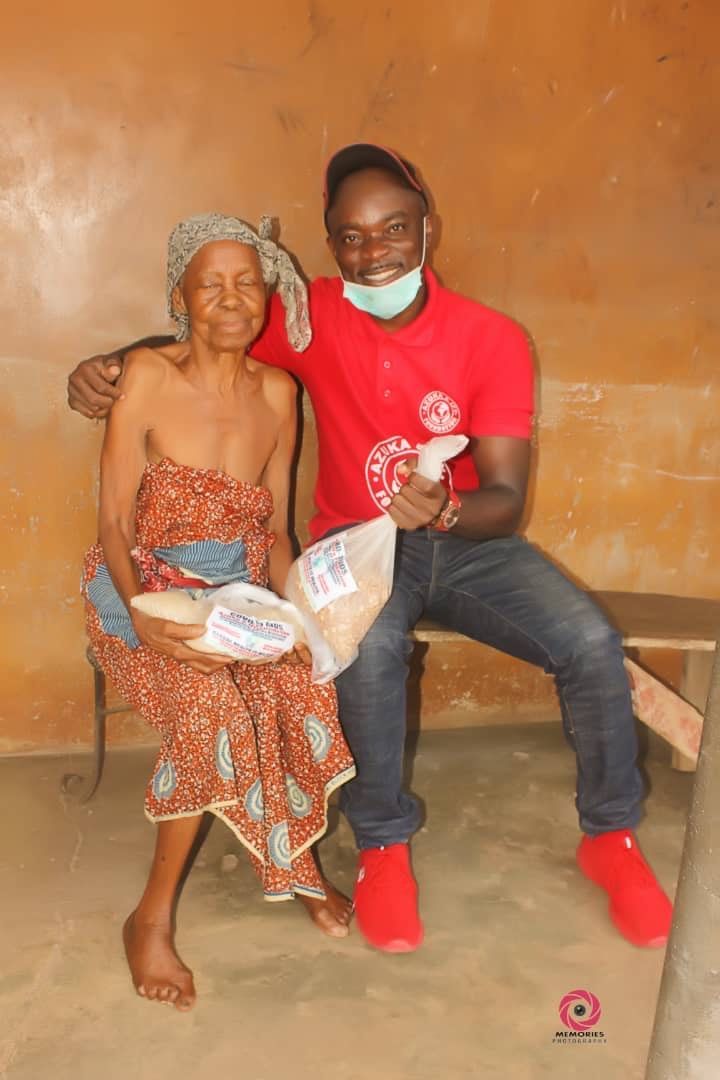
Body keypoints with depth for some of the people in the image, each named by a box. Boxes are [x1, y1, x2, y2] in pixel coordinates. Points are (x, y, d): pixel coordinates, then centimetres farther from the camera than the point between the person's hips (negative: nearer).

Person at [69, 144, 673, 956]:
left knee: (592, 643, -21)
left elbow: (506, 499, -15)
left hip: (468, 540, 1)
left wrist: (445, 510, -39)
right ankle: (383, 846, -6)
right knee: (369, 650, -35)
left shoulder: (492, 340, -12)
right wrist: (106, 366, -16)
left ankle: (611, 837, 8)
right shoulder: (311, 317, -8)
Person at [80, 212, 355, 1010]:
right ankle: (152, 915, -9)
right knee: (212, 699, -31)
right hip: (150, 591, -3)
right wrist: (143, 618, -25)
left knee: (305, 681, -25)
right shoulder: (147, 376, -10)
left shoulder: (277, 391, 2)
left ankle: (295, 857, 3)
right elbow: (114, 524, -10)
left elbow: (275, 531, 6)